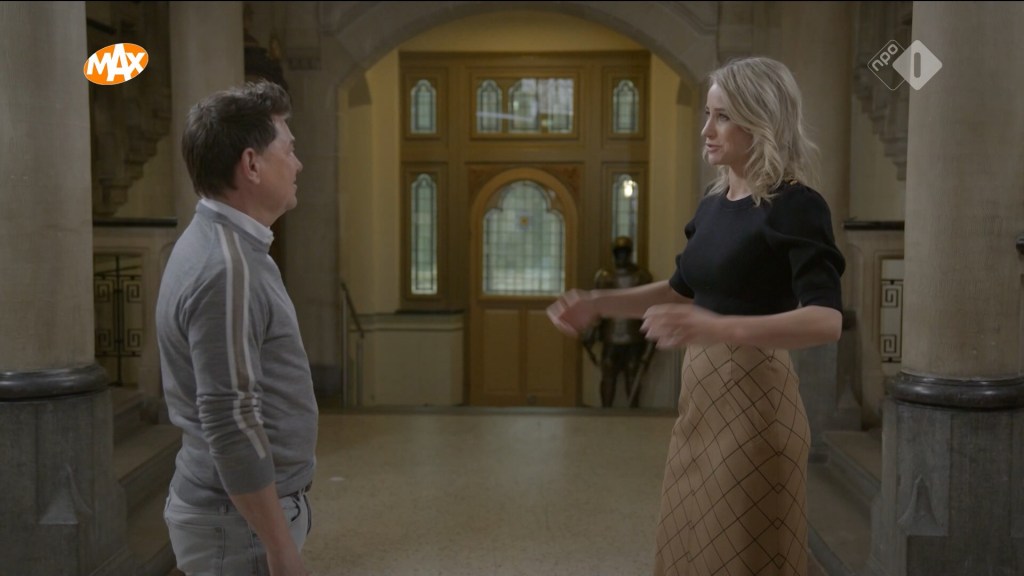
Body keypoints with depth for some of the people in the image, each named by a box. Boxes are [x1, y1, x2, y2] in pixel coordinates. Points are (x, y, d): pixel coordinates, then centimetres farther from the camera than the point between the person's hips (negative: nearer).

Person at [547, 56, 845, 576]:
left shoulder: (794, 206, -13)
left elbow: (827, 320, -26)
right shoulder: (714, 203, 9)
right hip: (700, 395, 8)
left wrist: (719, 328, -39)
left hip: (753, 398, -8)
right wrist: (597, 303, 13)